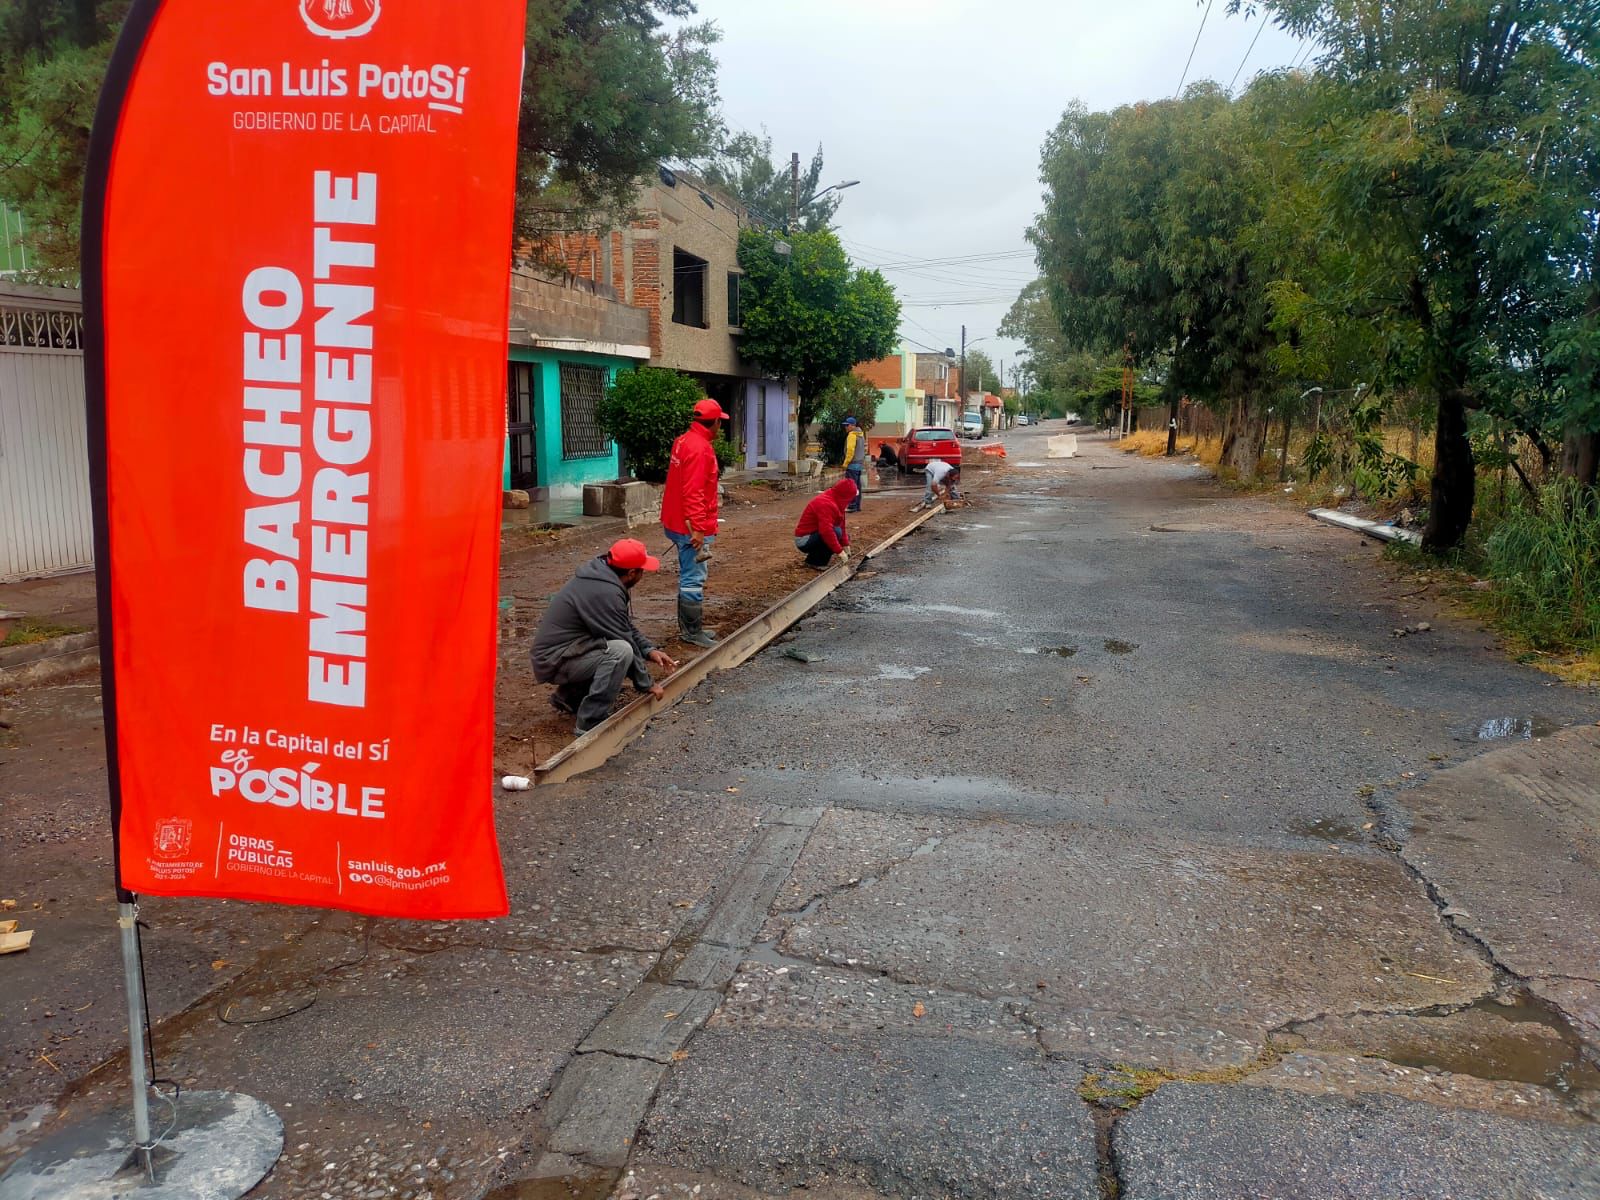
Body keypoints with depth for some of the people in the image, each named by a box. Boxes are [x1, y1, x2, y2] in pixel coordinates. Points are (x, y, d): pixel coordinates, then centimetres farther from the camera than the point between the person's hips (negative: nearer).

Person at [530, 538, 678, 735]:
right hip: (554, 660, -10)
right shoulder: (604, 593, -24)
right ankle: (590, 722, -18)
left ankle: (569, 695, 18)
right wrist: (647, 684, -7)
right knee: (620, 652, -27)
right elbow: (624, 642, -17)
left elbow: (627, 627, 17)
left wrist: (649, 650, 4)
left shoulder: (603, 575, 5)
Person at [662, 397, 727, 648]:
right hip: (692, 527, -10)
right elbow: (693, 493, -24)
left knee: (688, 577, 17)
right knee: (693, 580, -4)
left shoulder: (684, 441, 12)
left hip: (678, 522, 10)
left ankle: (688, 627, 26)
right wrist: (697, 529, -23)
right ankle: (693, 633, 2)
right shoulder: (700, 448, -19)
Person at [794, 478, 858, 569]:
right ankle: (815, 562, -16)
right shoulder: (826, 504, -26)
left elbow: (841, 526, 11)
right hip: (804, 540, -11)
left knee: (845, 537, 16)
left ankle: (815, 556, 11)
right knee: (836, 532, -30)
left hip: (814, 535, 11)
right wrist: (839, 551, -32)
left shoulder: (834, 502, 8)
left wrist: (845, 544, 3)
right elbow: (826, 531, -35)